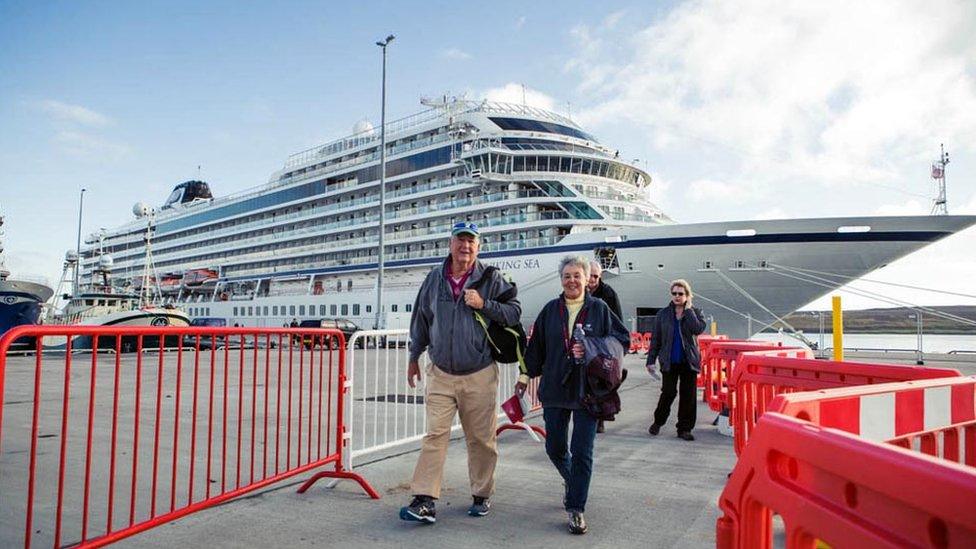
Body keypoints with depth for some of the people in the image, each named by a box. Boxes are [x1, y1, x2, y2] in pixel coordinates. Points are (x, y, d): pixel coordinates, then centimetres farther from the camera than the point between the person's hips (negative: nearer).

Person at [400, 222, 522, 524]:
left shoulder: (491, 278, -1)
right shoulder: (434, 278, 6)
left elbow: (514, 311, -1)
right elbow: (421, 319, 16)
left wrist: (483, 304, -15)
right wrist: (414, 357, 21)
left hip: (479, 376, -1)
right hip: (440, 374, 2)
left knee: (481, 439, 8)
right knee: (434, 436, -3)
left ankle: (481, 496, 25)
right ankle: (424, 501, 0)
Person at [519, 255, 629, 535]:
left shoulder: (599, 309, -1)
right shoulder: (550, 310, 6)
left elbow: (622, 339, 0)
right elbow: (536, 346, 12)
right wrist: (526, 374, 11)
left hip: (587, 390, -3)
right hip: (555, 389, 3)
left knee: (582, 452, -1)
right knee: (555, 448, 12)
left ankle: (575, 509, 13)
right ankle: (571, 481, 43)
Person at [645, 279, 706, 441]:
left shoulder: (695, 312, 4)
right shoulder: (663, 314, 5)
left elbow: (698, 329, -17)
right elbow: (655, 339, 6)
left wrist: (688, 310, -11)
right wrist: (651, 360, 1)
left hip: (689, 361, 0)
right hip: (669, 361, 0)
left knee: (688, 395, 2)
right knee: (668, 392, -2)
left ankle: (684, 429, 13)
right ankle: (658, 422, 19)